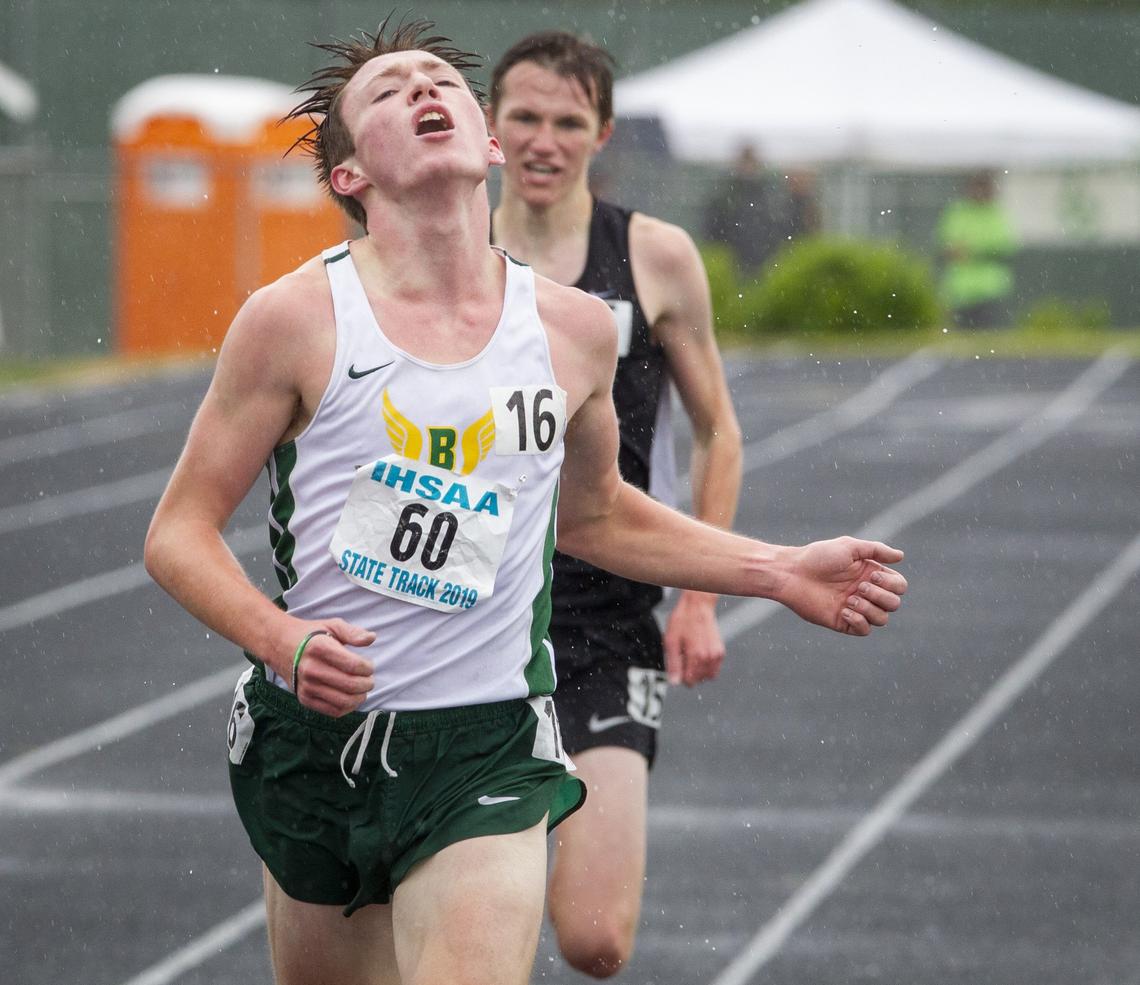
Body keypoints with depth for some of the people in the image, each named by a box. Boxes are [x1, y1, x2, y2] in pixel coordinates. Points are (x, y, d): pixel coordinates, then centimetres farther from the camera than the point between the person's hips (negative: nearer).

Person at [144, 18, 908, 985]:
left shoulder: (574, 327, 3)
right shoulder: (296, 319, -7)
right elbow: (179, 532, -3)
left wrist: (784, 573, 16)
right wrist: (284, 641, -21)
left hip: (486, 752, 1)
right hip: (314, 740, 0)